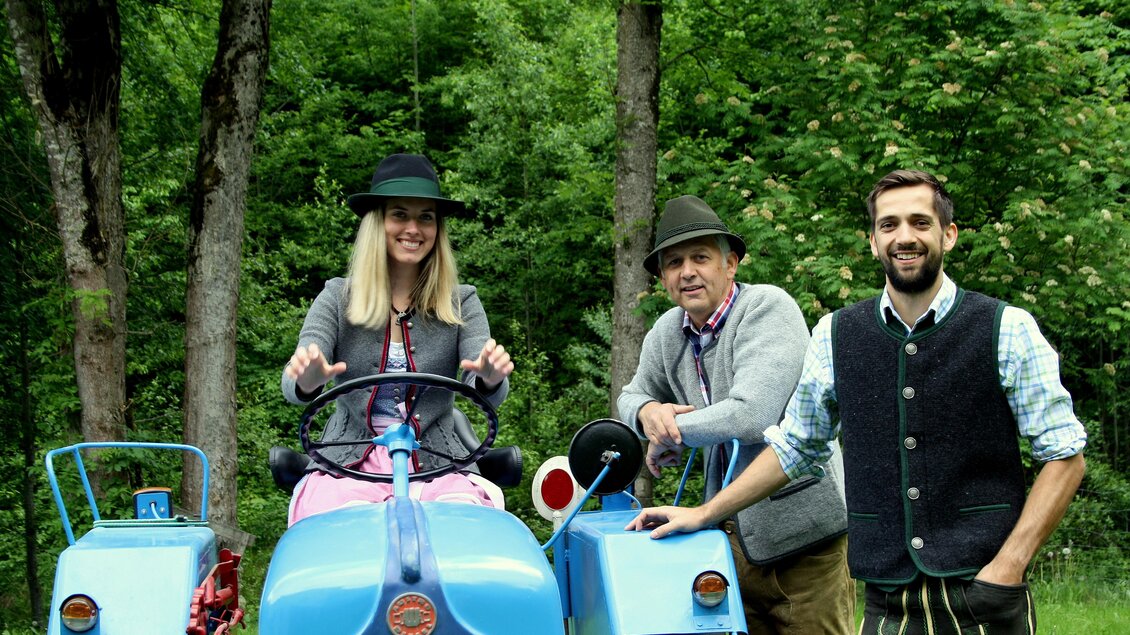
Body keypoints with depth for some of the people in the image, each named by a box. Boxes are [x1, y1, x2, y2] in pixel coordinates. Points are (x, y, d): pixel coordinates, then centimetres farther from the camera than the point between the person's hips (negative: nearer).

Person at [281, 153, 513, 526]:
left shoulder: (461, 303, 8)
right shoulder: (337, 298, 7)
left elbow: (488, 395, -4)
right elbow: (293, 386, -4)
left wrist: (490, 378, -29)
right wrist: (308, 380, -29)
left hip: (437, 464, 1)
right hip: (349, 464, 0)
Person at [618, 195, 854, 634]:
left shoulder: (767, 307, -14)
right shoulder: (666, 333, 6)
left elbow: (752, 415, -24)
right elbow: (633, 394, 23)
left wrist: (672, 432, -9)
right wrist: (647, 410, -2)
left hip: (801, 529, -6)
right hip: (734, 531, 6)